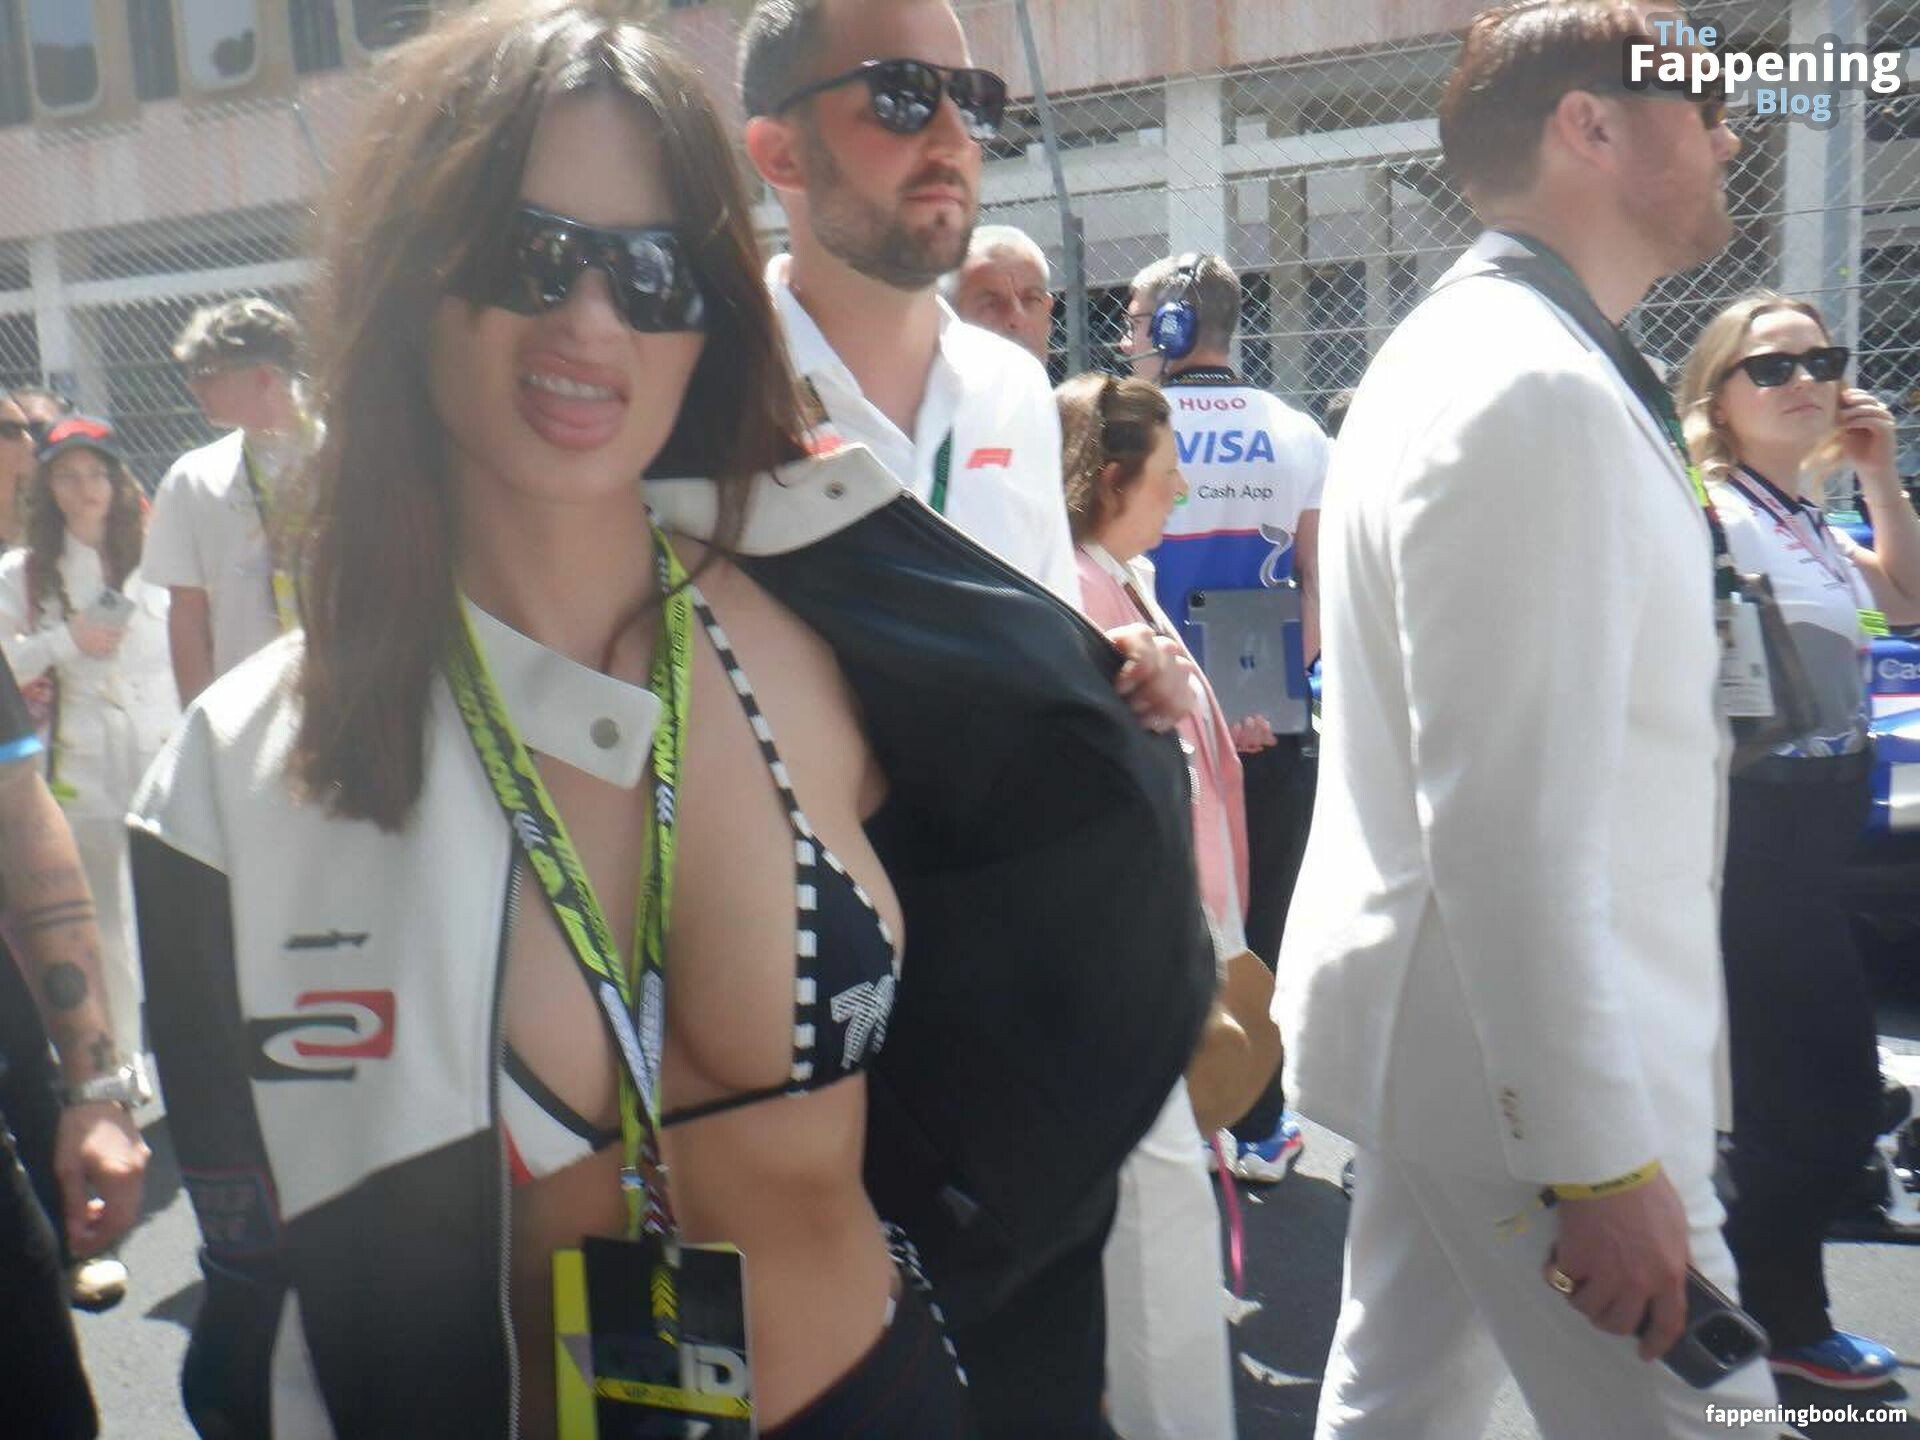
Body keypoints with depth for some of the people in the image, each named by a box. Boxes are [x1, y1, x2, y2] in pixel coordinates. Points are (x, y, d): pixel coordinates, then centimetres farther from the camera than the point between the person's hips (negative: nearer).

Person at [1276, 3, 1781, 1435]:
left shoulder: (1469, 351, 14)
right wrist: (1606, 1161, -19)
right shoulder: (1539, 392, -20)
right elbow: (1514, 821, -25)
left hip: (1453, 1020, 10)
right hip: (1528, 1049, -10)